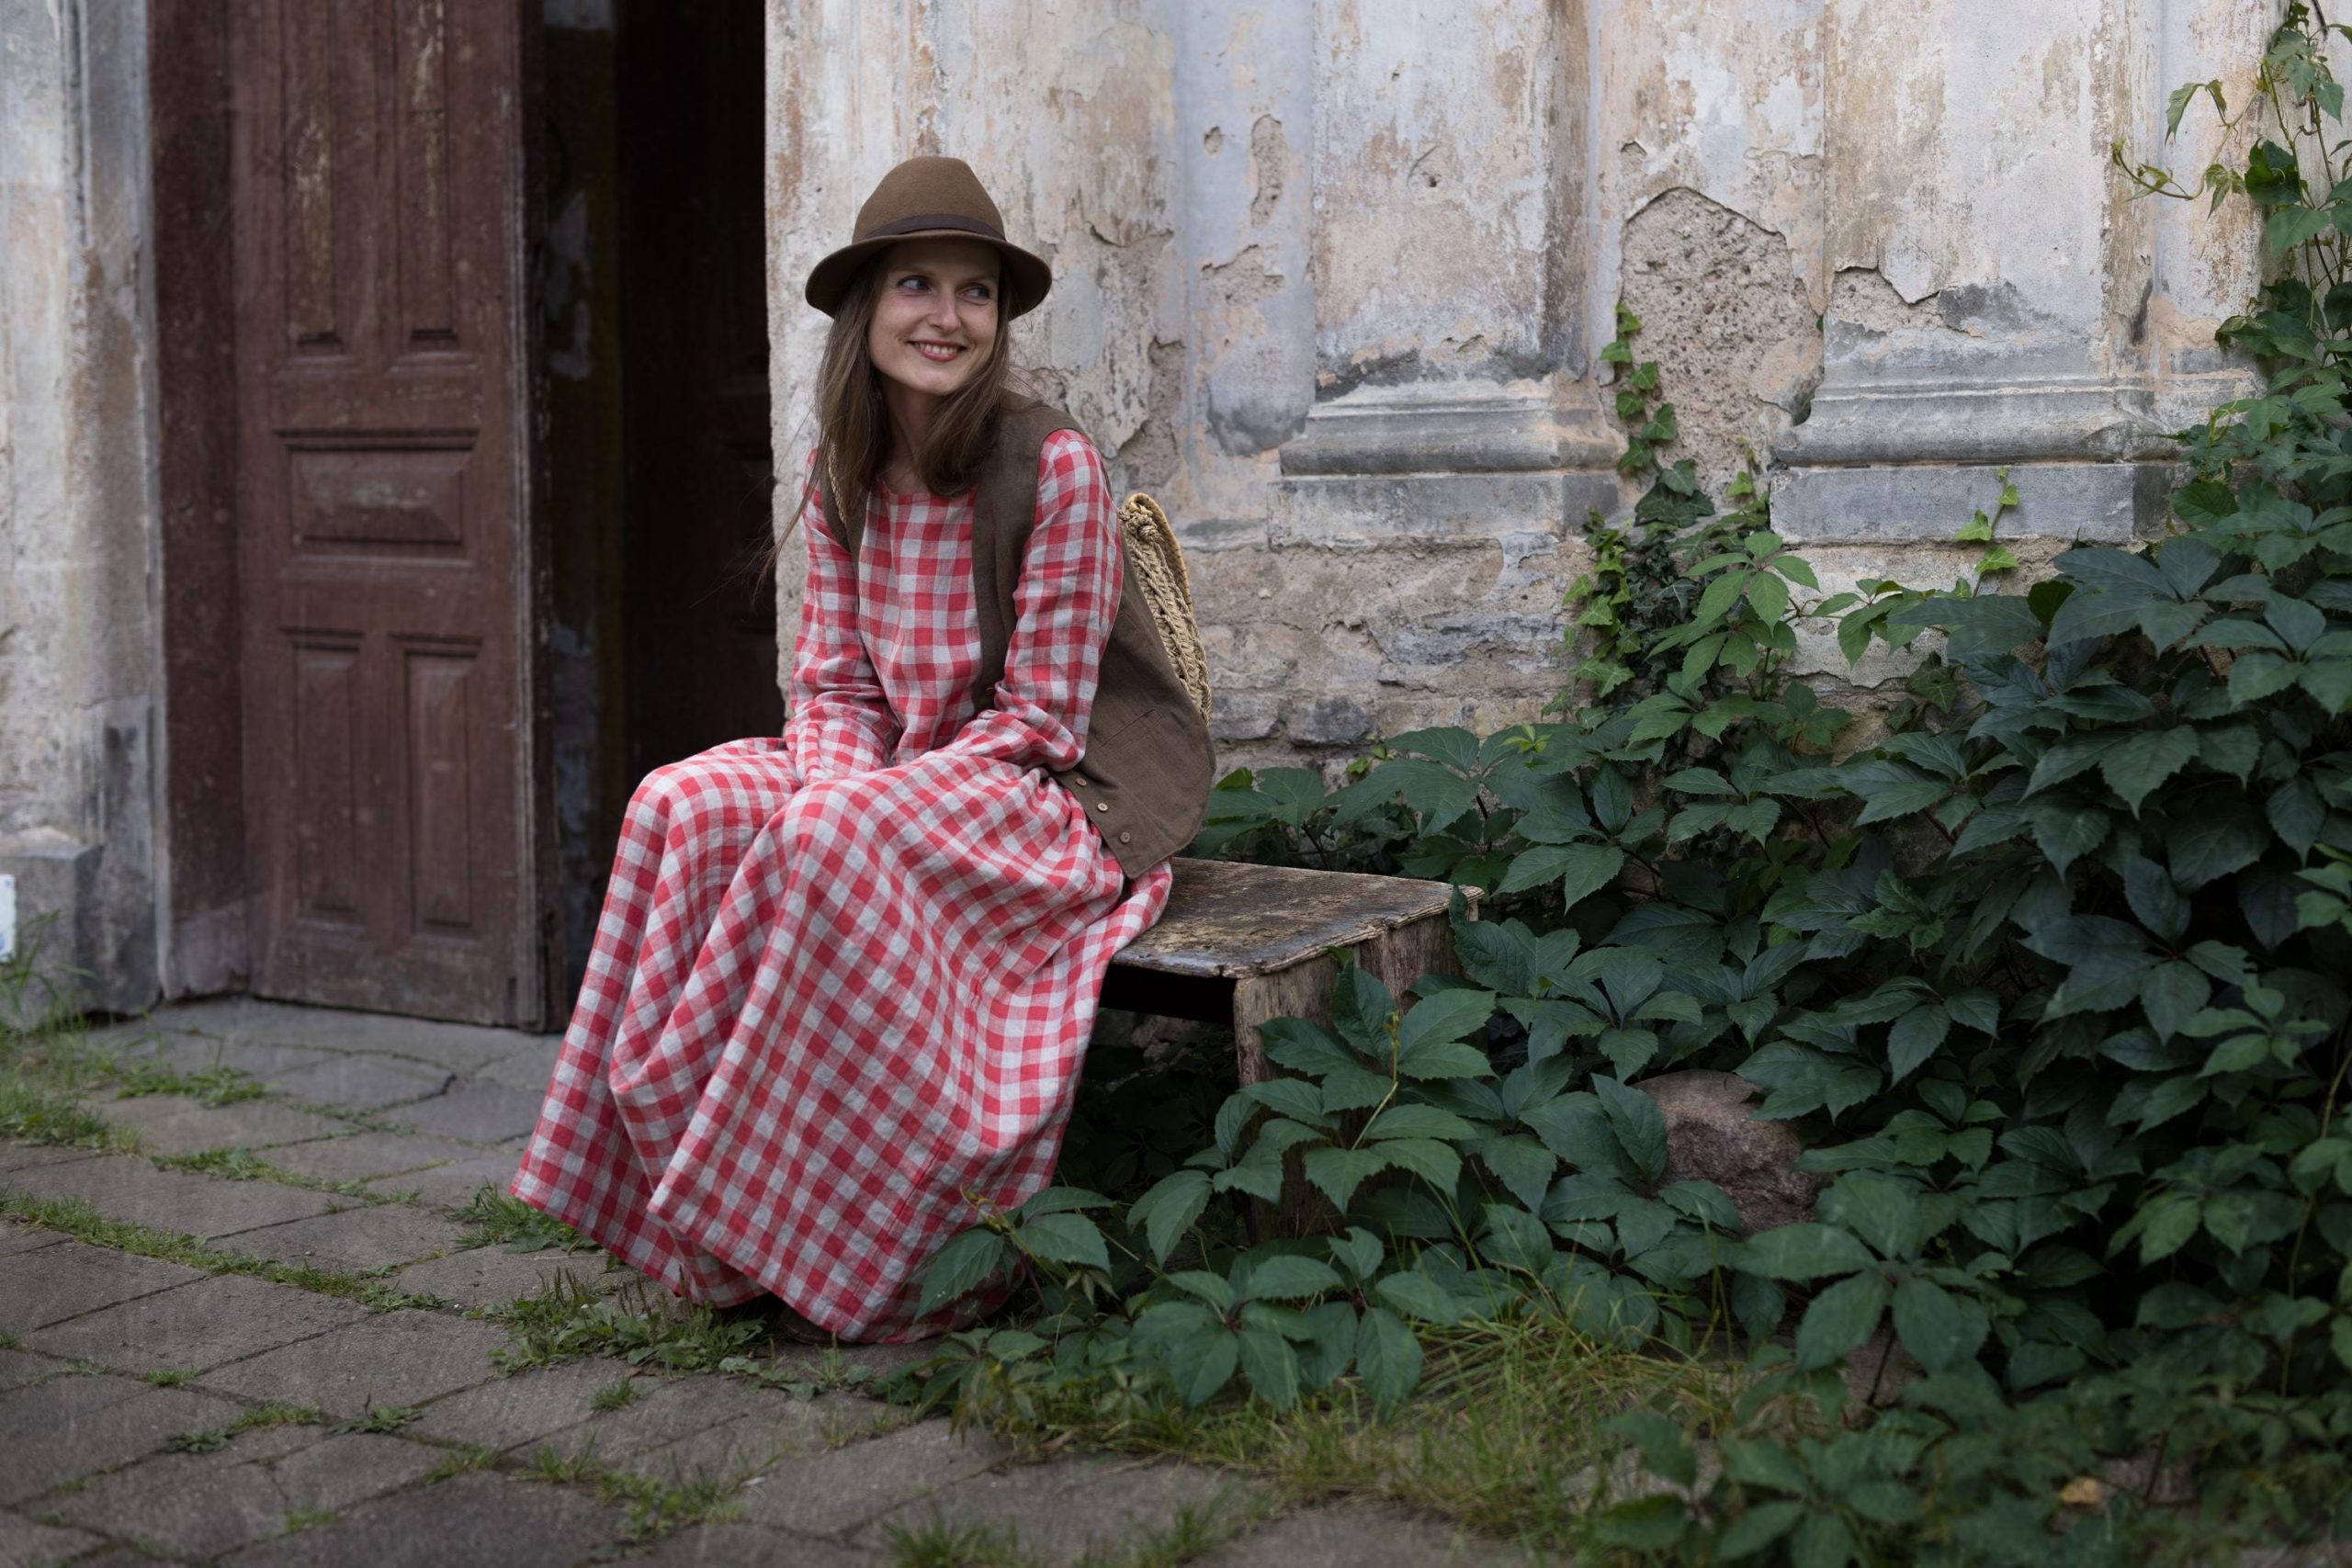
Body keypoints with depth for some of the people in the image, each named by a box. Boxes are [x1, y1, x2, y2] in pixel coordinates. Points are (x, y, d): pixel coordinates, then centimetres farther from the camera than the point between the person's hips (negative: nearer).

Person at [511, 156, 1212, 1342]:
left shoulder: (1054, 466, -14)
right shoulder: (844, 479, 5)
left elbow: (1037, 715, -14)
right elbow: (835, 687, 5)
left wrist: (853, 803, -22)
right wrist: (839, 782, -18)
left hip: (1056, 794, -6)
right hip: (891, 786, 6)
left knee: (830, 839, -33)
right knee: (687, 804, -18)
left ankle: (837, 1252, -21)